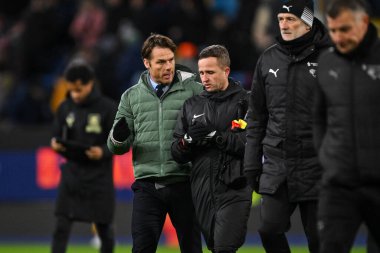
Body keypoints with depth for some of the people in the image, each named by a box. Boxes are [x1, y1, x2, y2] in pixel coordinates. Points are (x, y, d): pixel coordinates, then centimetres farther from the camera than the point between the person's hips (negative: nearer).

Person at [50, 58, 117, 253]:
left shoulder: (108, 108, -9)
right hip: (71, 172, 2)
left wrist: (103, 151, -24)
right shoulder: (65, 107, 2)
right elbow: (57, 135, 12)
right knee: (61, 227, -7)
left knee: (104, 229, 9)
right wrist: (55, 144, -12)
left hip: (99, 176, -2)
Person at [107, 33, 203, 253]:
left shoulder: (193, 89, 2)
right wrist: (118, 137, -12)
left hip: (183, 184, -1)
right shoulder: (132, 96, 11)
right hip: (147, 186, 1)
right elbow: (118, 147, 11)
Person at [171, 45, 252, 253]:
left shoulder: (244, 101, 0)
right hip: (203, 192, 6)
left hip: (234, 190, -6)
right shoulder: (191, 105, 16)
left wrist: (215, 136, -15)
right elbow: (177, 154, 15)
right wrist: (188, 140, -7)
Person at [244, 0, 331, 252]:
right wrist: (252, 163, 11)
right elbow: (257, 116, 15)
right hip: (276, 164, 4)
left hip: (316, 165, -4)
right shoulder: (268, 59, 9)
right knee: (269, 229, -4)